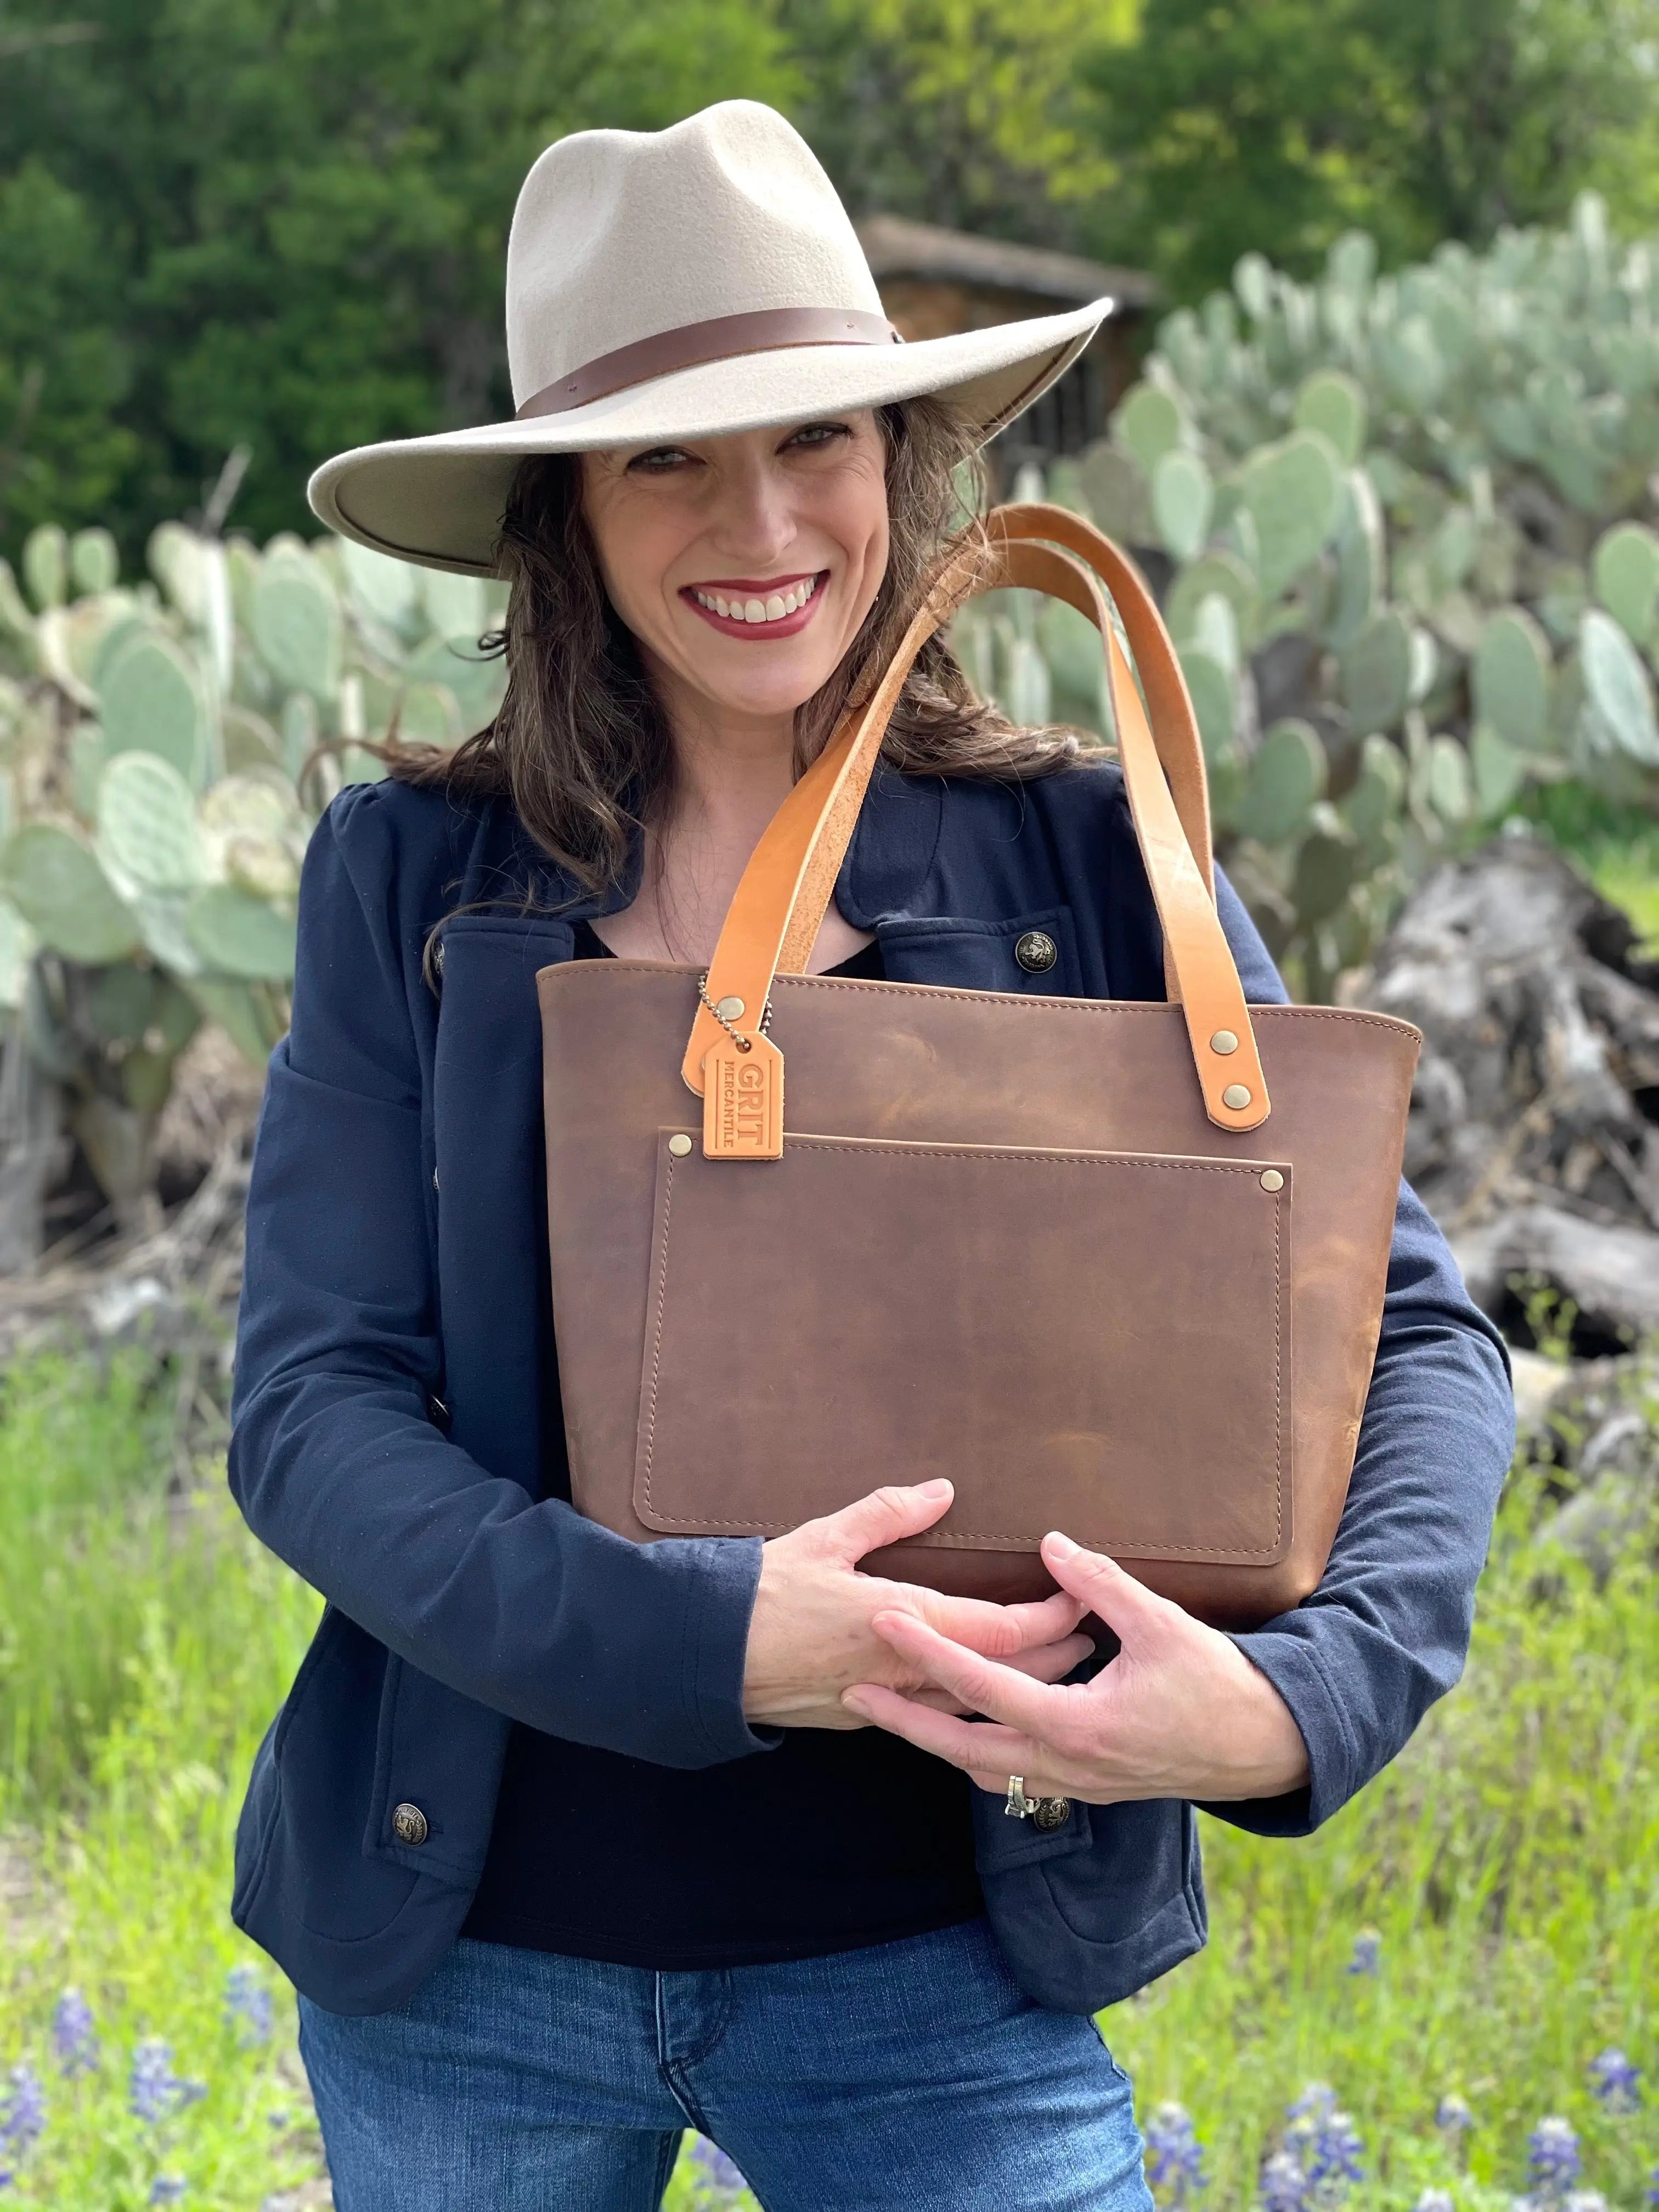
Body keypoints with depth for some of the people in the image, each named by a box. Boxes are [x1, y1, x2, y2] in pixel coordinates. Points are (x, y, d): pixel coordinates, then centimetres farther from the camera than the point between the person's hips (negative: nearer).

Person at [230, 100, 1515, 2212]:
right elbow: (309, 1408, -8)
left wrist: (1305, 1694, -22)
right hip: (464, 1958, 1)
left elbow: (1413, 1330, -3)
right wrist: (704, 1635, -24)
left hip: (930, 1971, -1)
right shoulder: (412, 881, -1)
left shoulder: (1084, 863, -2)